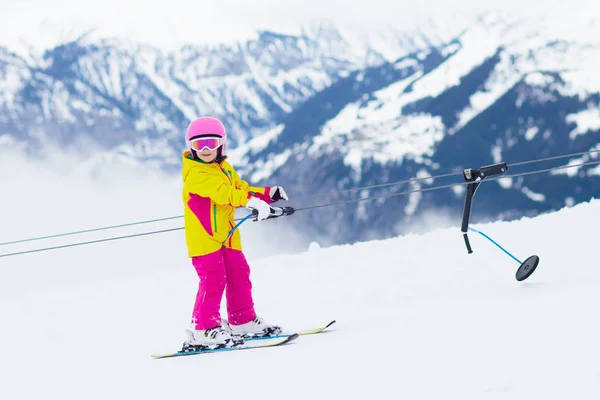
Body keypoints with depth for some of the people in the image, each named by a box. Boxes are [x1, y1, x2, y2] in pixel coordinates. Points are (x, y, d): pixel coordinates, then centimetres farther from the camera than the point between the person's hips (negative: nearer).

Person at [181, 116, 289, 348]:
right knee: (213, 280, -11)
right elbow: (220, 192, -30)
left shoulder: (225, 169, 15)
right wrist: (250, 201, -41)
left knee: (239, 276, 12)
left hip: (226, 236, 8)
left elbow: (241, 188, 18)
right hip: (203, 236, -8)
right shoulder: (195, 173, -15)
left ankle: (243, 322, 24)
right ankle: (203, 330, -6)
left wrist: (268, 194, 1)